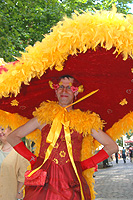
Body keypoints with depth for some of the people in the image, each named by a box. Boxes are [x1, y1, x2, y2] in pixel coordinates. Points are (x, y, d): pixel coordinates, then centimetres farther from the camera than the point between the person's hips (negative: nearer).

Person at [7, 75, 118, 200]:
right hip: (44, 179, 1)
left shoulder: (84, 121, 7)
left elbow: (112, 146, 10)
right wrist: (32, 159, 5)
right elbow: (13, 137, 14)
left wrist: (85, 164, 3)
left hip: (71, 183, 0)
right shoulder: (44, 116, 9)